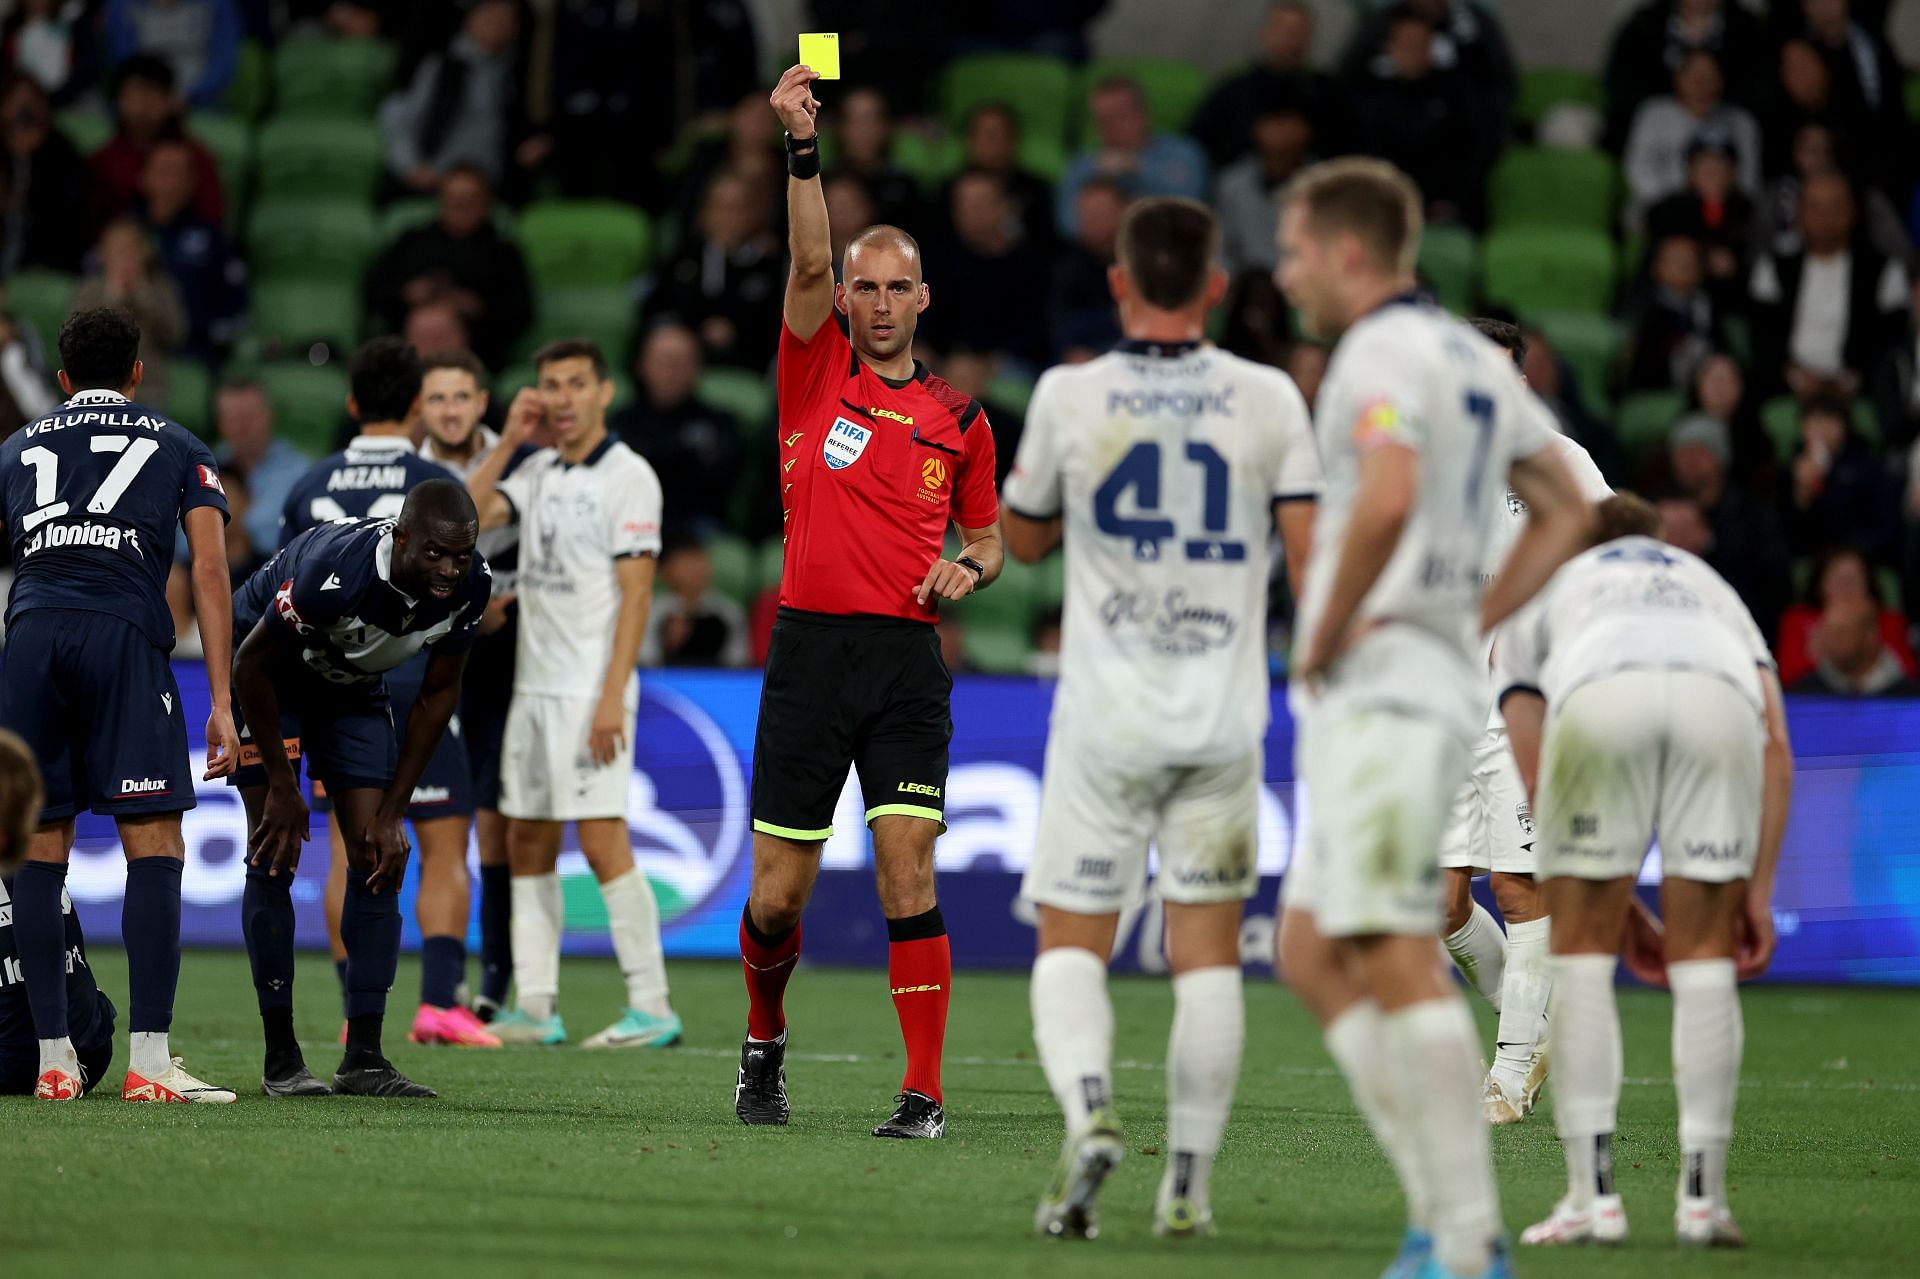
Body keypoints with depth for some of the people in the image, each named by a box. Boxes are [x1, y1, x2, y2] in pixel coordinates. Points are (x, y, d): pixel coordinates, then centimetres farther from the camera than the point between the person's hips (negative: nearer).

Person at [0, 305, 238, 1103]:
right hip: (125, 633, -2)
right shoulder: (178, 448, 19)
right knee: (154, 848, -3)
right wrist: (222, 703, 4)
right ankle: (149, 1061, -12)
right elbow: (209, 571, 8)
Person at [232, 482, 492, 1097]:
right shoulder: (337, 569, -40)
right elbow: (253, 666, -25)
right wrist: (282, 788, -17)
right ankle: (281, 1058, -7)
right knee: (275, 855, -12)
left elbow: (438, 695, -7)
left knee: (380, 857, -4)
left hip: (352, 683, 5)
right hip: (271, 671, -5)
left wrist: (393, 810, -8)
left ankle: (364, 1058, -4)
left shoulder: (469, 586, -24)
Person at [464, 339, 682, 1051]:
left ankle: (652, 1008, -9)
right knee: (528, 845, 5)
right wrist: (509, 440, 2)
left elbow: (635, 593, -12)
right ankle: (536, 1007, 7)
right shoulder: (537, 473, 14)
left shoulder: (628, 477, -7)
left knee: (601, 839, -12)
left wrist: (611, 697, -18)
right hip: (532, 687, 7)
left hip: (592, 690, -7)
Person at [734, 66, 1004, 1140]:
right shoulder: (817, 375, 6)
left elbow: (987, 534, 23)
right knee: (779, 894, 3)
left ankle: (925, 1092, -11)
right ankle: (765, 1045, 30)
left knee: (907, 872, -12)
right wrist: (803, 148, -20)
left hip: (910, 661, 0)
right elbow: (809, 262, -8)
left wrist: (971, 570, -1)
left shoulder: (960, 420, 12)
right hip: (812, 649, 0)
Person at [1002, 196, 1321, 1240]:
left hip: (1106, 714, -1)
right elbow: (1312, 555, -3)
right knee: (1208, 950, 8)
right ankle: (1188, 1183, 5)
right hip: (1224, 716, 1)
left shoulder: (1069, 397, -3)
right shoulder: (1267, 400, -1)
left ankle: (1088, 1109, -22)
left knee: (1071, 943, 5)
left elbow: (1023, 539, 12)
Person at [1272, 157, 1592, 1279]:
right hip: (1442, 677, 10)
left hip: (1382, 689, -10)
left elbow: (1386, 501, -30)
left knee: (1398, 962, -12)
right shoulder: (1475, 359, 17)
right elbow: (1566, 509, 26)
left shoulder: (1381, 355, -12)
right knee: (1315, 956, 13)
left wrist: (1325, 637, -17)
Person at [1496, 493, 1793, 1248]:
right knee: (1704, 956, 14)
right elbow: (1777, 746, 26)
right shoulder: (1709, 585, 43)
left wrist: (1618, 910, 33)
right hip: (1719, 697, 1)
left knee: (1581, 950, 13)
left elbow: (1538, 783, 30)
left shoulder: (1538, 597, 40)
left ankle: (1593, 1194, 8)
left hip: (1600, 699, -1)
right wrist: (1759, 889, 25)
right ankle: (1702, 1199, 12)